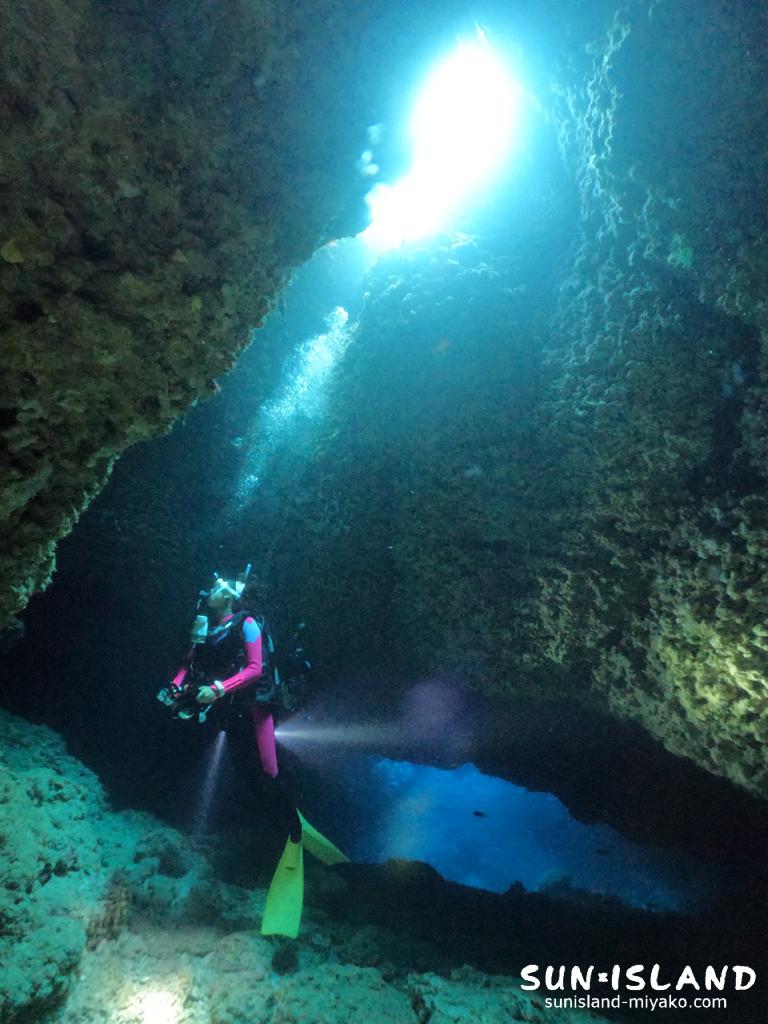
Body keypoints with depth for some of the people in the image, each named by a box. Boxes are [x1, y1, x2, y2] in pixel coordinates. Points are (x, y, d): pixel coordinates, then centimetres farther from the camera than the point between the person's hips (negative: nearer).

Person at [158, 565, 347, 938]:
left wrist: (218, 689, -28)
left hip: (254, 705, -6)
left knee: (268, 775, -7)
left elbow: (255, 669, -20)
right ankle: (295, 826, 23)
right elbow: (191, 663, 11)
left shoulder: (246, 623, -12)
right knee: (247, 777, 7)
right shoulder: (205, 625, 9)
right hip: (232, 710, 7)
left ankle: (296, 836, 10)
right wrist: (176, 687, -7)